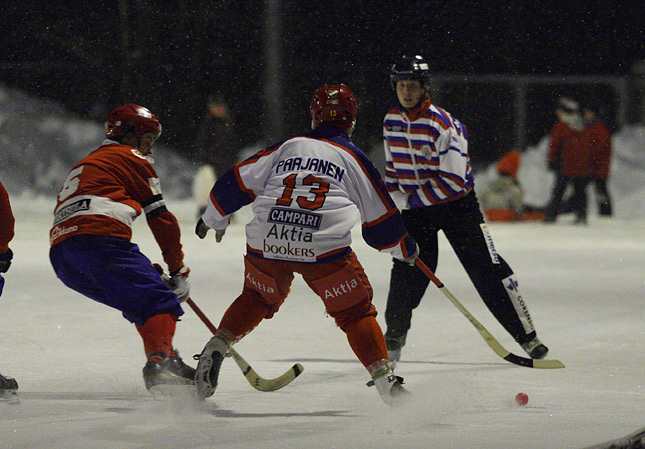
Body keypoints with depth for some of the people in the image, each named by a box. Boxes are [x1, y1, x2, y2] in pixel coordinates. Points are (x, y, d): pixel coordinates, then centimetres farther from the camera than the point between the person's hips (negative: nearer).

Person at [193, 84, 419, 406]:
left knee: (258, 298, 29)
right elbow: (380, 221, 17)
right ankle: (382, 376, -3)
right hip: (324, 248, -3)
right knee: (354, 311, 10)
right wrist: (406, 249, 35)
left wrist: (214, 219, 35)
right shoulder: (353, 158, 12)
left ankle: (217, 347, 15)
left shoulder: (287, 148, 18)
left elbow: (238, 182, 19)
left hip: (266, 245, 3)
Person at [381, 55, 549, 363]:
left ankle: (527, 336, 1)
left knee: (487, 268, -6)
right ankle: (394, 337, 11)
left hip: (456, 203, -4)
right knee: (408, 269, -6)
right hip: (415, 206, 5)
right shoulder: (392, 121, 1)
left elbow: (452, 180, -23)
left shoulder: (442, 124, -21)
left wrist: (410, 200, -20)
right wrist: (395, 199, 6)